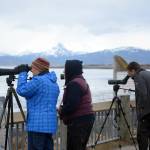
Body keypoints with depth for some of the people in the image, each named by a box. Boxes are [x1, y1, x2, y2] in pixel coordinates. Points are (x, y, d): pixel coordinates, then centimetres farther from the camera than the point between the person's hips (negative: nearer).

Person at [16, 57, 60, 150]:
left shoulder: (38, 80, -15)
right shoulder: (54, 83, 14)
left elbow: (21, 90, -11)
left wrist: (23, 73, -1)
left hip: (38, 124, -9)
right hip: (50, 124, 9)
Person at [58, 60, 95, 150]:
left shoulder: (74, 84, -16)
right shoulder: (82, 81, 16)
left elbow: (71, 105, -25)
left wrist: (62, 111, -7)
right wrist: (64, 109, 5)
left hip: (79, 121, -10)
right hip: (86, 118, 10)